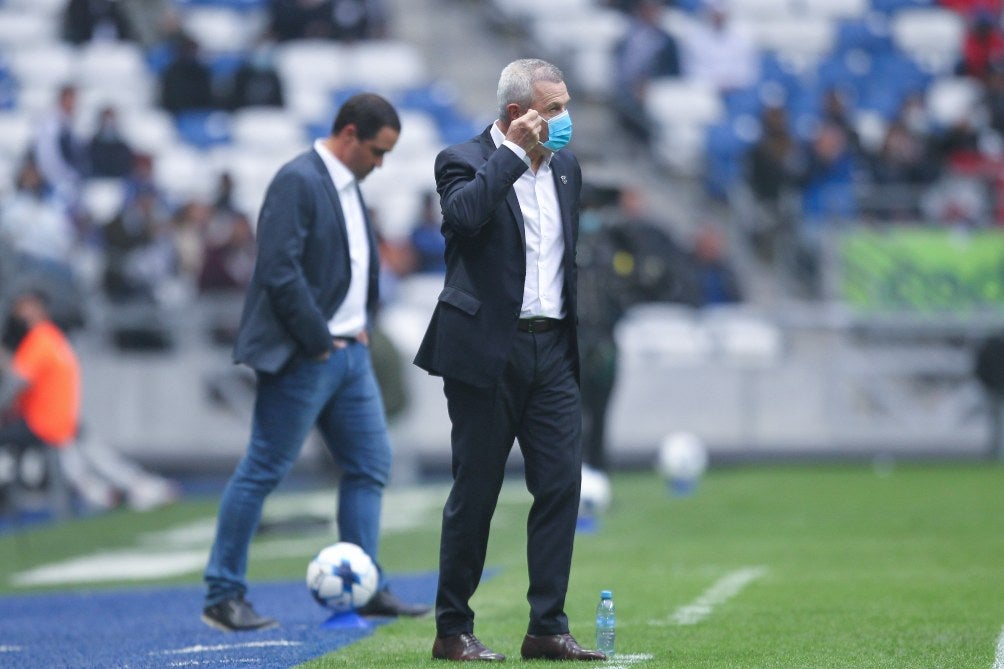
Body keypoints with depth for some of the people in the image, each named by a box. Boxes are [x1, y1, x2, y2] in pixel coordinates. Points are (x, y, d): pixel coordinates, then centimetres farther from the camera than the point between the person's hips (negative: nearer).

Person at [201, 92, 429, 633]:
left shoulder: (347, 185, 15)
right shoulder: (297, 181, -15)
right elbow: (279, 272, -22)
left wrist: (361, 325, 12)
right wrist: (319, 342, -18)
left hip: (348, 351, 10)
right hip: (302, 358, -10)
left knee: (370, 465, 9)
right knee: (262, 471, -4)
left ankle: (365, 588, 15)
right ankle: (222, 597, 1)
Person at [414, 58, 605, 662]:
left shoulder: (567, 167, 14)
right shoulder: (465, 161, -5)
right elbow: (464, 214, -28)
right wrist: (516, 153, -21)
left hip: (554, 349, 6)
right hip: (488, 351, -6)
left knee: (561, 485, -1)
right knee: (475, 493, 0)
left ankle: (548, 628, 4)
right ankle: (453, 631, 9)